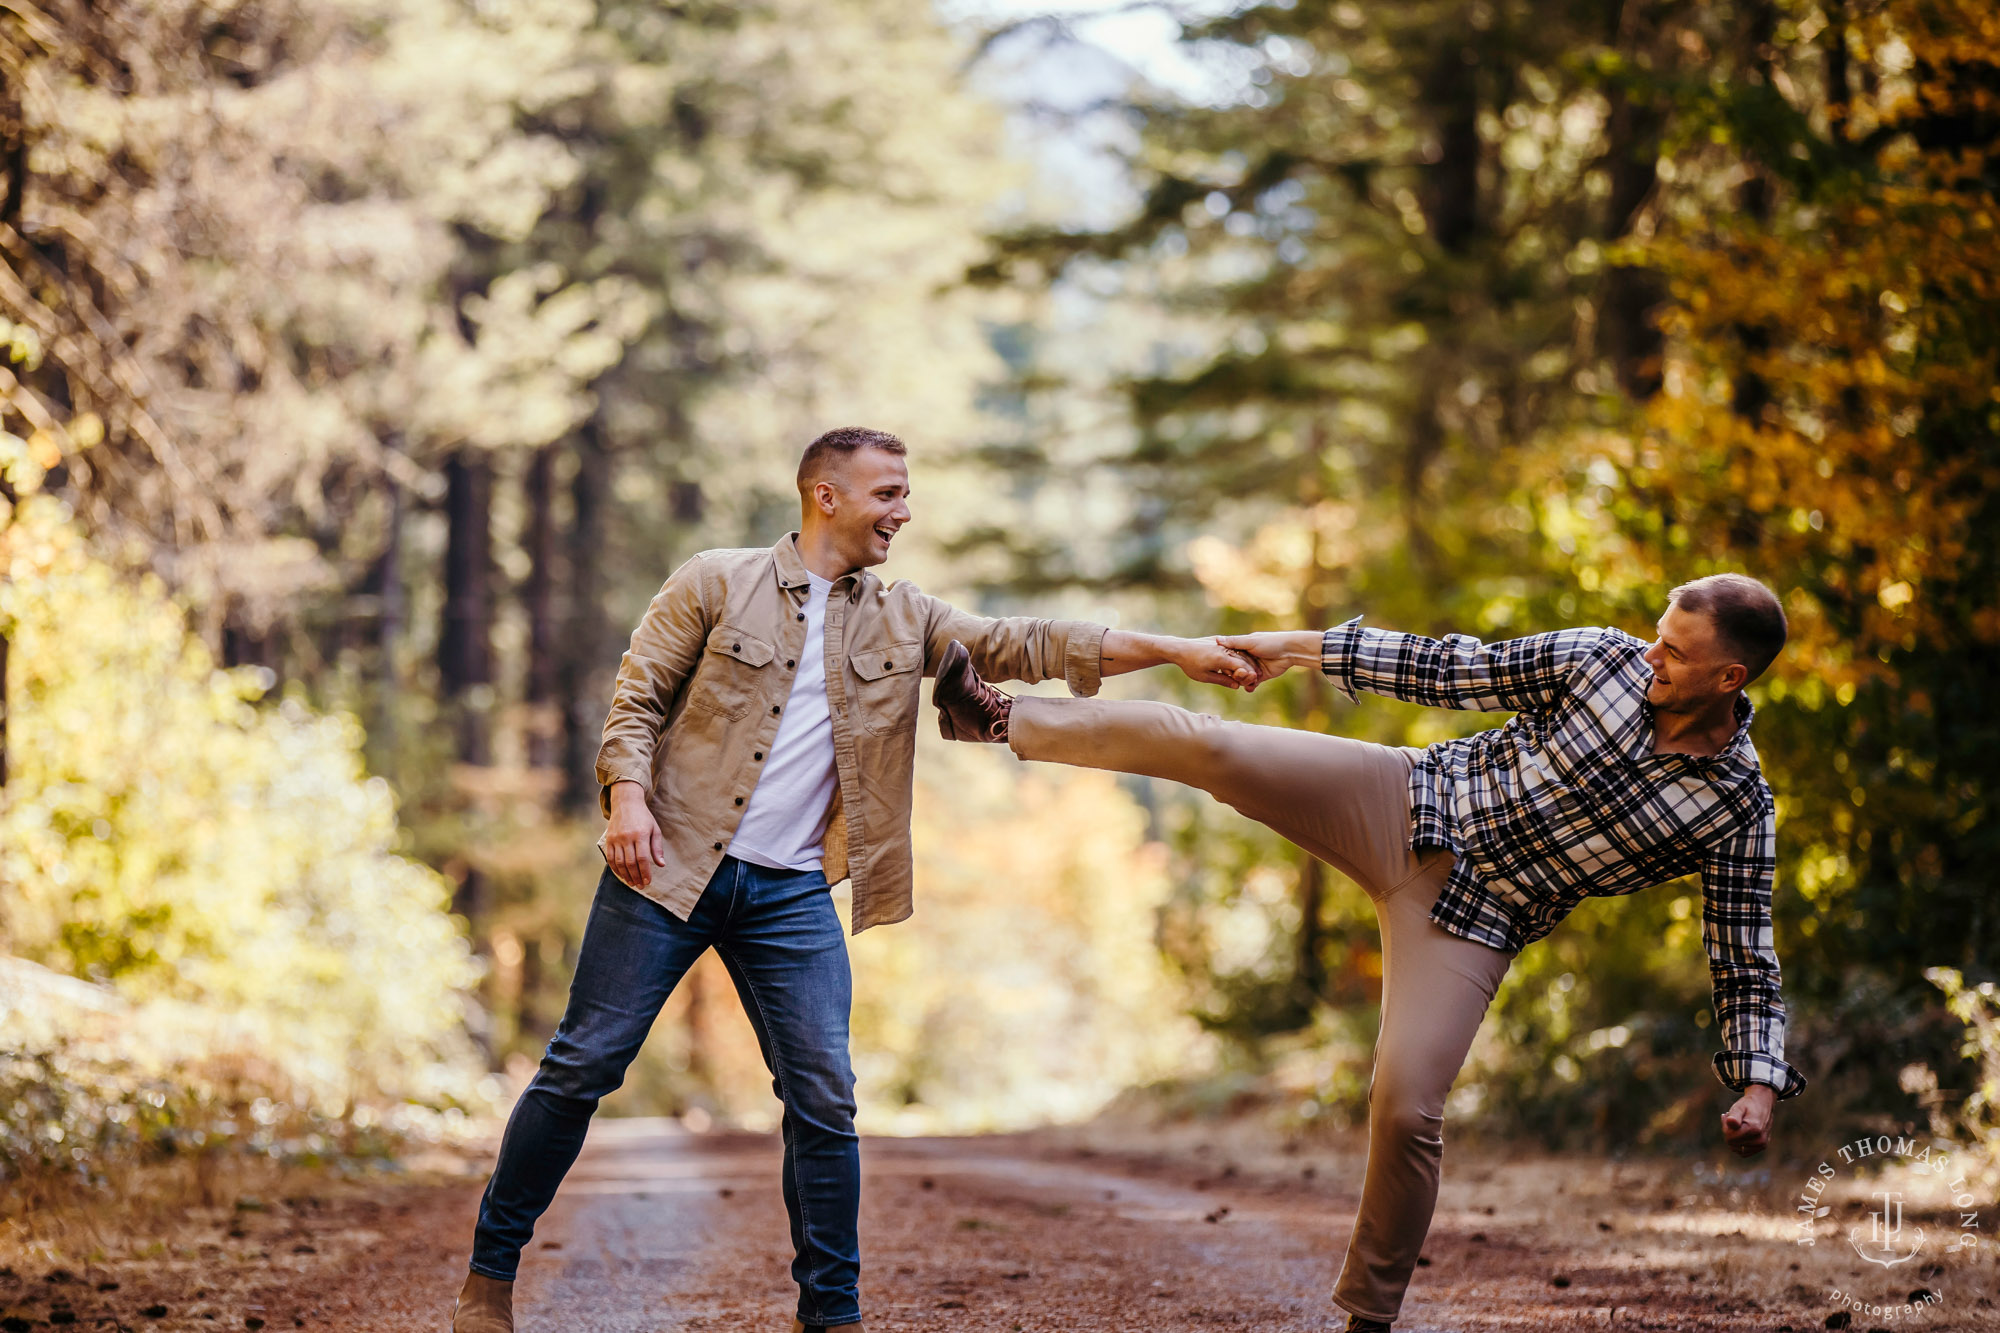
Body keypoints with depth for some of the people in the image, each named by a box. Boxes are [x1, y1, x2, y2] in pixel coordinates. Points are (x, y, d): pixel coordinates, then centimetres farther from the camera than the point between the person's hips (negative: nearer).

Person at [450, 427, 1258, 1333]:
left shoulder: (901, 622, 12)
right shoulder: (715, 585, 1)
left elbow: (1026, 646, 5)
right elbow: (637, 697, 1)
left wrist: (1176, 652, -4)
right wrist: (627, 795, -17)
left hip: (791, 893, 3)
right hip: (672, 868, -3)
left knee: (825, 1099, -2)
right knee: (583, 1066, -1)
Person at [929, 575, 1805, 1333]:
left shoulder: (1736, 812, -11)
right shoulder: (1603, 660, -6)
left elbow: (1745, 963, -5)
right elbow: (1454, 672, 4)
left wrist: (1758, 1085, -20)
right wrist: (1306, 646, 6)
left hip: (1470, 920, -2)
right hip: (1409, 804, 2)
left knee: (1406, 1108, -14)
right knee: (1201, 745, -13)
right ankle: (1006, 719, 7)